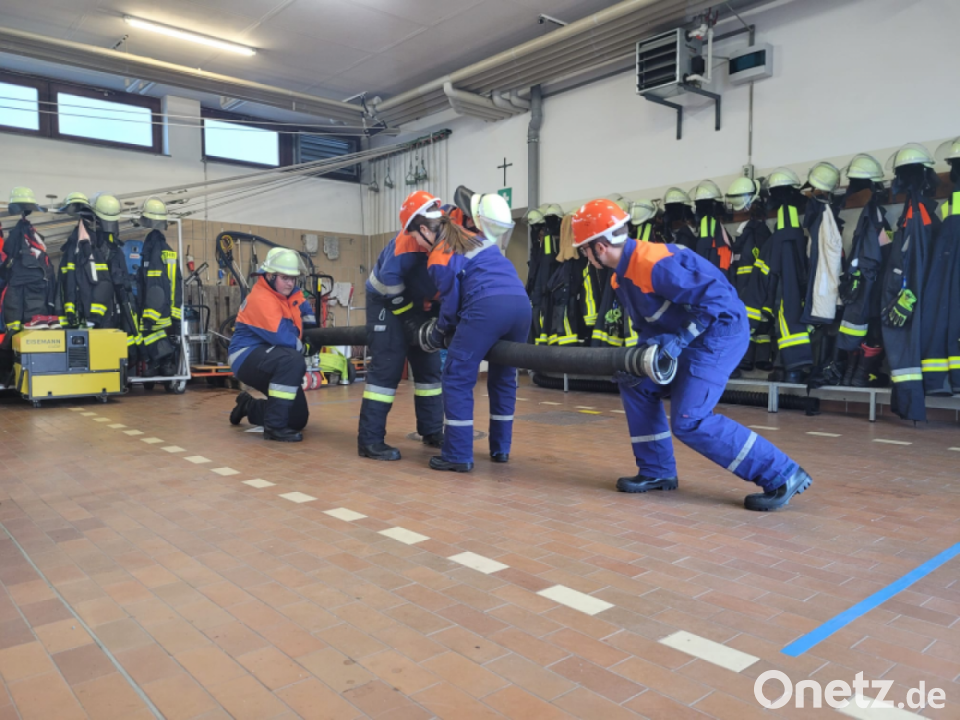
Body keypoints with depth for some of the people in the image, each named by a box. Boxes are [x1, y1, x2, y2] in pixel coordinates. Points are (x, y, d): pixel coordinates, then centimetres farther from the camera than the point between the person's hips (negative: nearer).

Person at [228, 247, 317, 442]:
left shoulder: (291, 293, 5)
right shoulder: (261, 299, -20)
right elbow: (281, 337, -29)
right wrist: (305, 348, -13)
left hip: (271, 361, 8)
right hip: (248, 357, -8)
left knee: (298, 419, 8)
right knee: (293, 361, -39)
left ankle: (248, 406, 35)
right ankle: (274, 426, -30)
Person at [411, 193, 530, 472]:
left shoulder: (438, 258, 8)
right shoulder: (474, 238, 29)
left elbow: (451, 300, 7)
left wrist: (440, 331, 25)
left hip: (487, 307, -7)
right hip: (521, 304, 8)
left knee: (457, 379, 1)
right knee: (504, 377, 19)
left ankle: (458, 455, 1)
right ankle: (501, 448, 25)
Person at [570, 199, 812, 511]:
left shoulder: (653, 263, -25)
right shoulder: (622, 275, 7)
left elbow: (715, 296, -27)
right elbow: (647, 322, 14)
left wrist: (678, 339, -25)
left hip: (720, 331, -10)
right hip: (691, 336, 10)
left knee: (689, 421, -14)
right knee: (636, 385, 11)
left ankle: (781, 475, -6)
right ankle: (657, 472, 18)